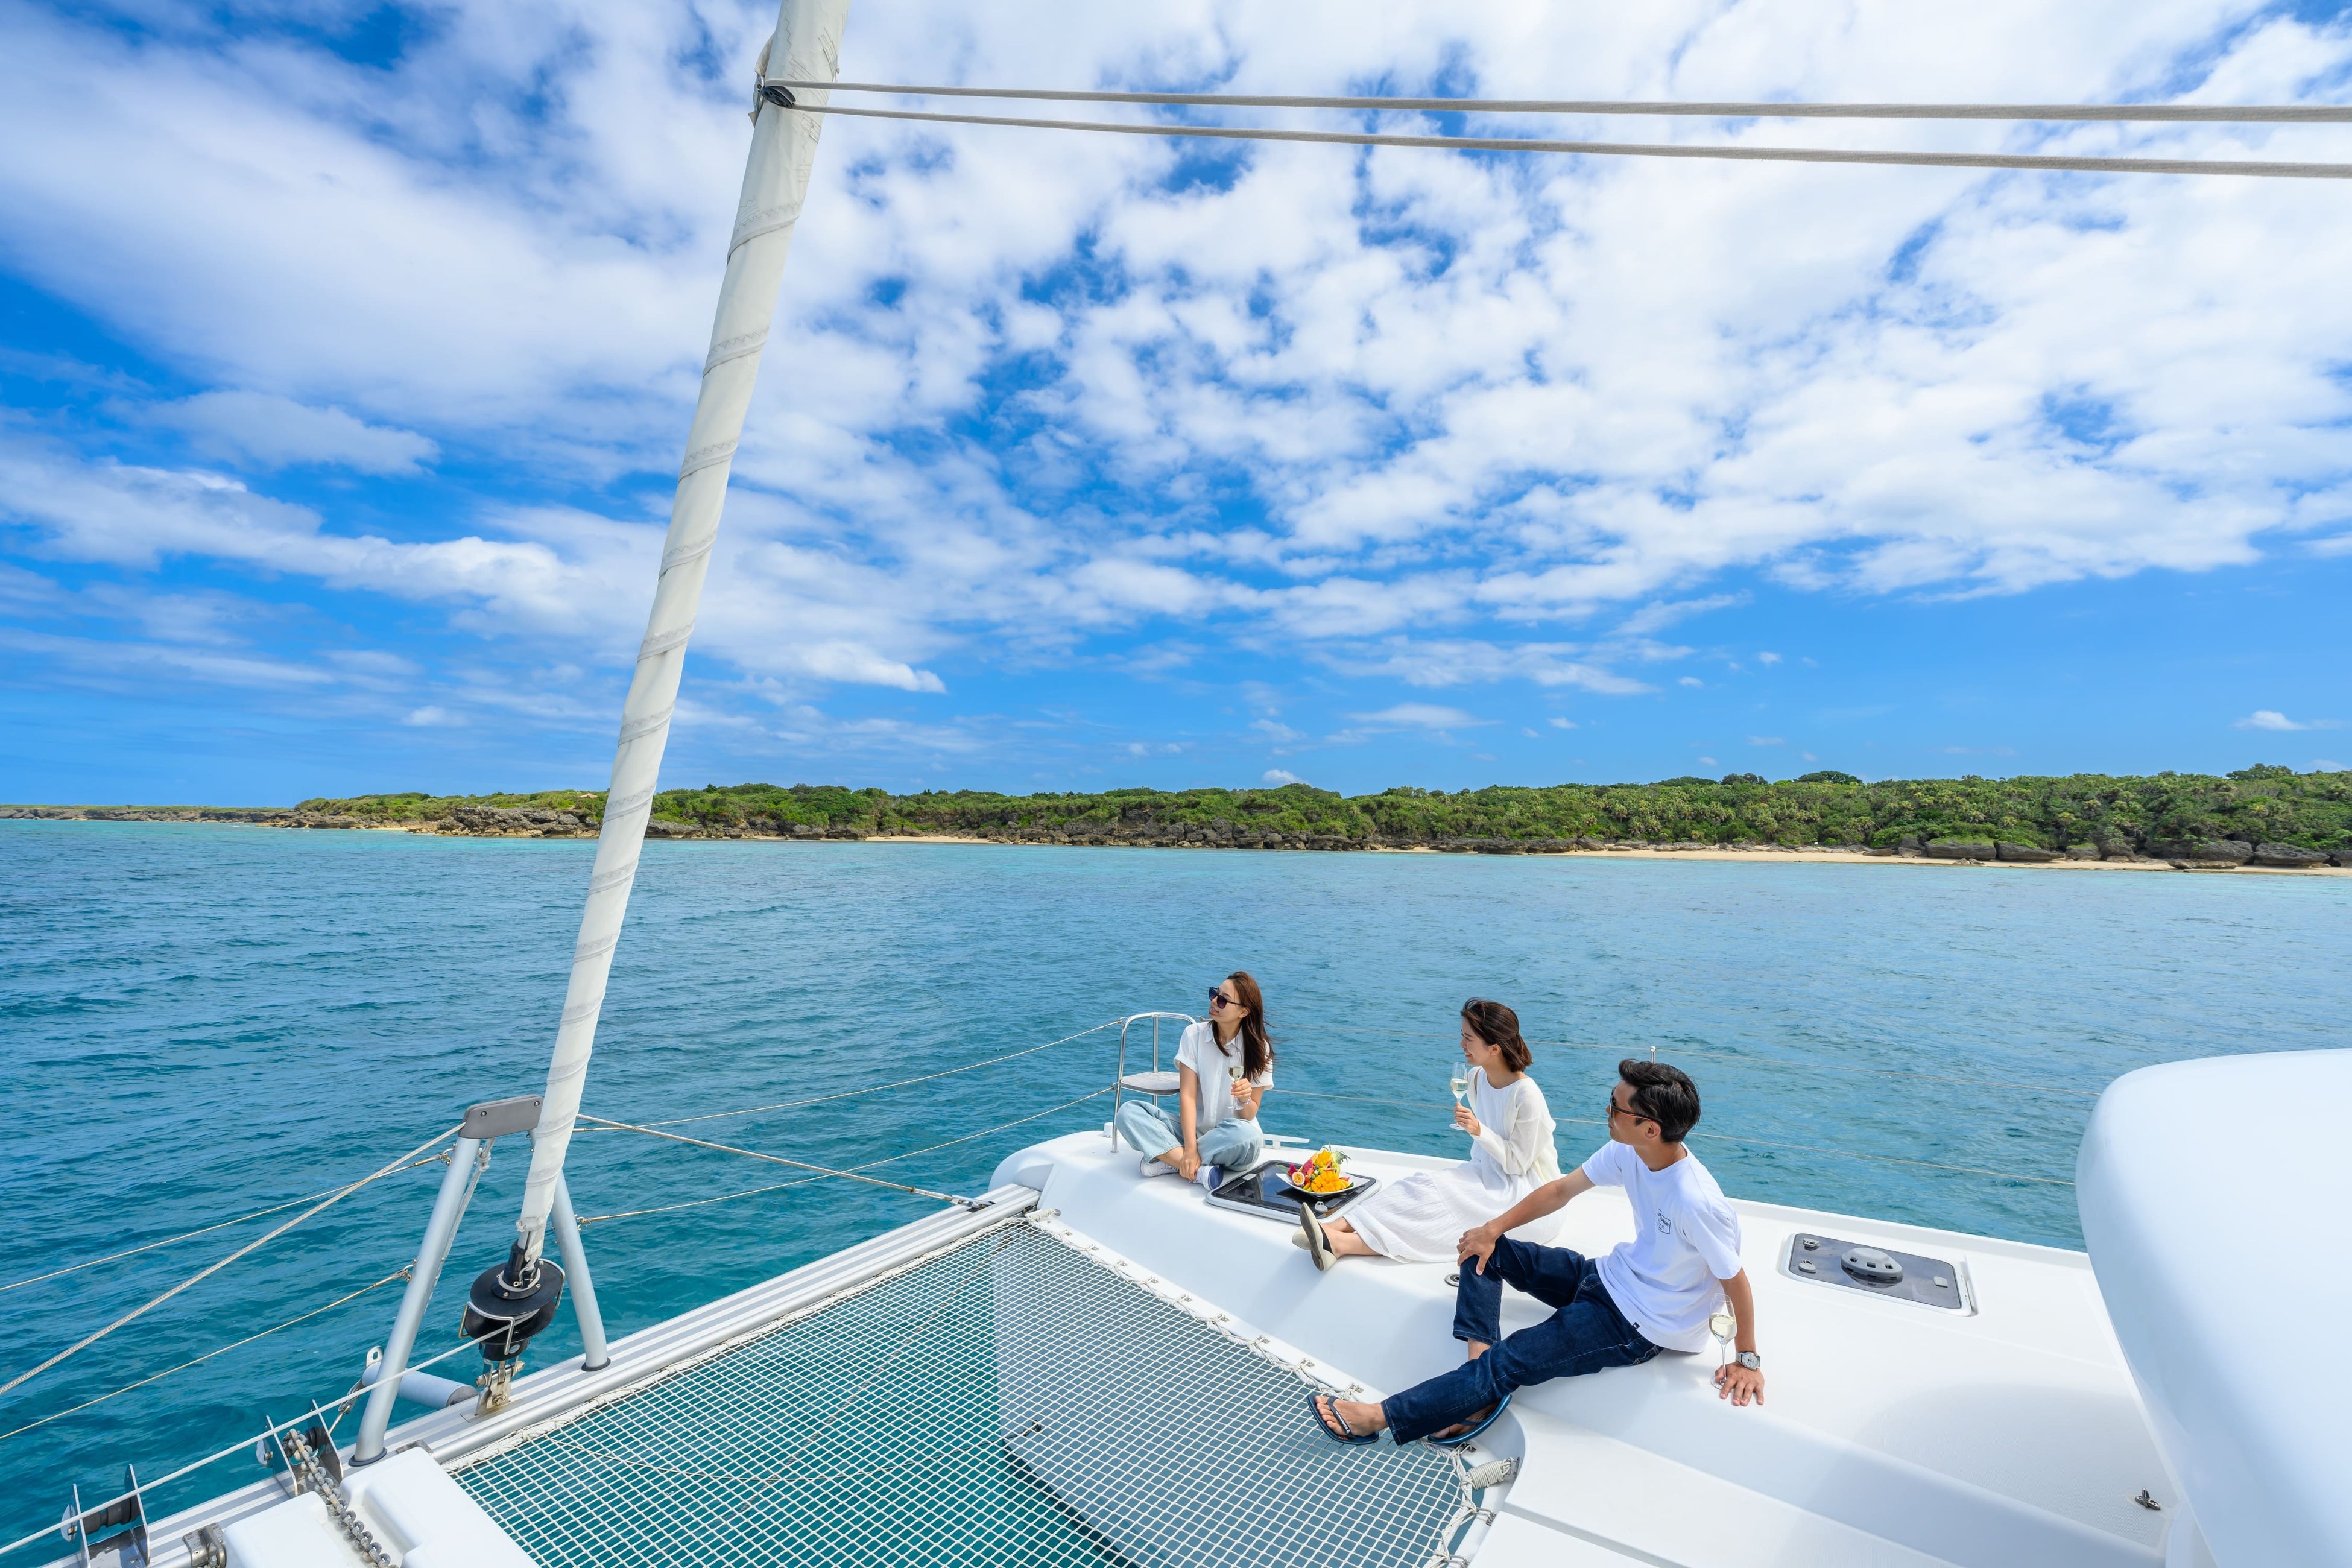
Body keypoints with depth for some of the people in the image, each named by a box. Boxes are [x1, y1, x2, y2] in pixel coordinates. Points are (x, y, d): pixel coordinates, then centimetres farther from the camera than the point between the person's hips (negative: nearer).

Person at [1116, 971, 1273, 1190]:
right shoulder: (1194, 1035, -5)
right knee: (1129, 1112, -20)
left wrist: (1245, 1100, -30)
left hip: (1231, 1139, -2)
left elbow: (1250, 1115, -6)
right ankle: (1200, 1170, -31)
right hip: (1193, 1130, 2)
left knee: (1245, 1135, -38)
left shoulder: (1259, 1049, -7)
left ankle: (1168, 1161, -22)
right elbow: (1187, 1095, -13)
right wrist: (1190, 1148, -26)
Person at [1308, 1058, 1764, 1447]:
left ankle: (1381, 1417, -4)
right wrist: (1493, 1230, -2)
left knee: (1510, 1360, -13)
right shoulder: (1628, 1152, -11)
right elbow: (1562, 1190, -1)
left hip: (1638, 1326, -8)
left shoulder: (1697, 1202, -33)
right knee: (1483, 1251, 0)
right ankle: (1484, 1388, -6)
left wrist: (1748, 1361, -4)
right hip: (1610, 1277, 8)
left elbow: (1736, 1281, -18)